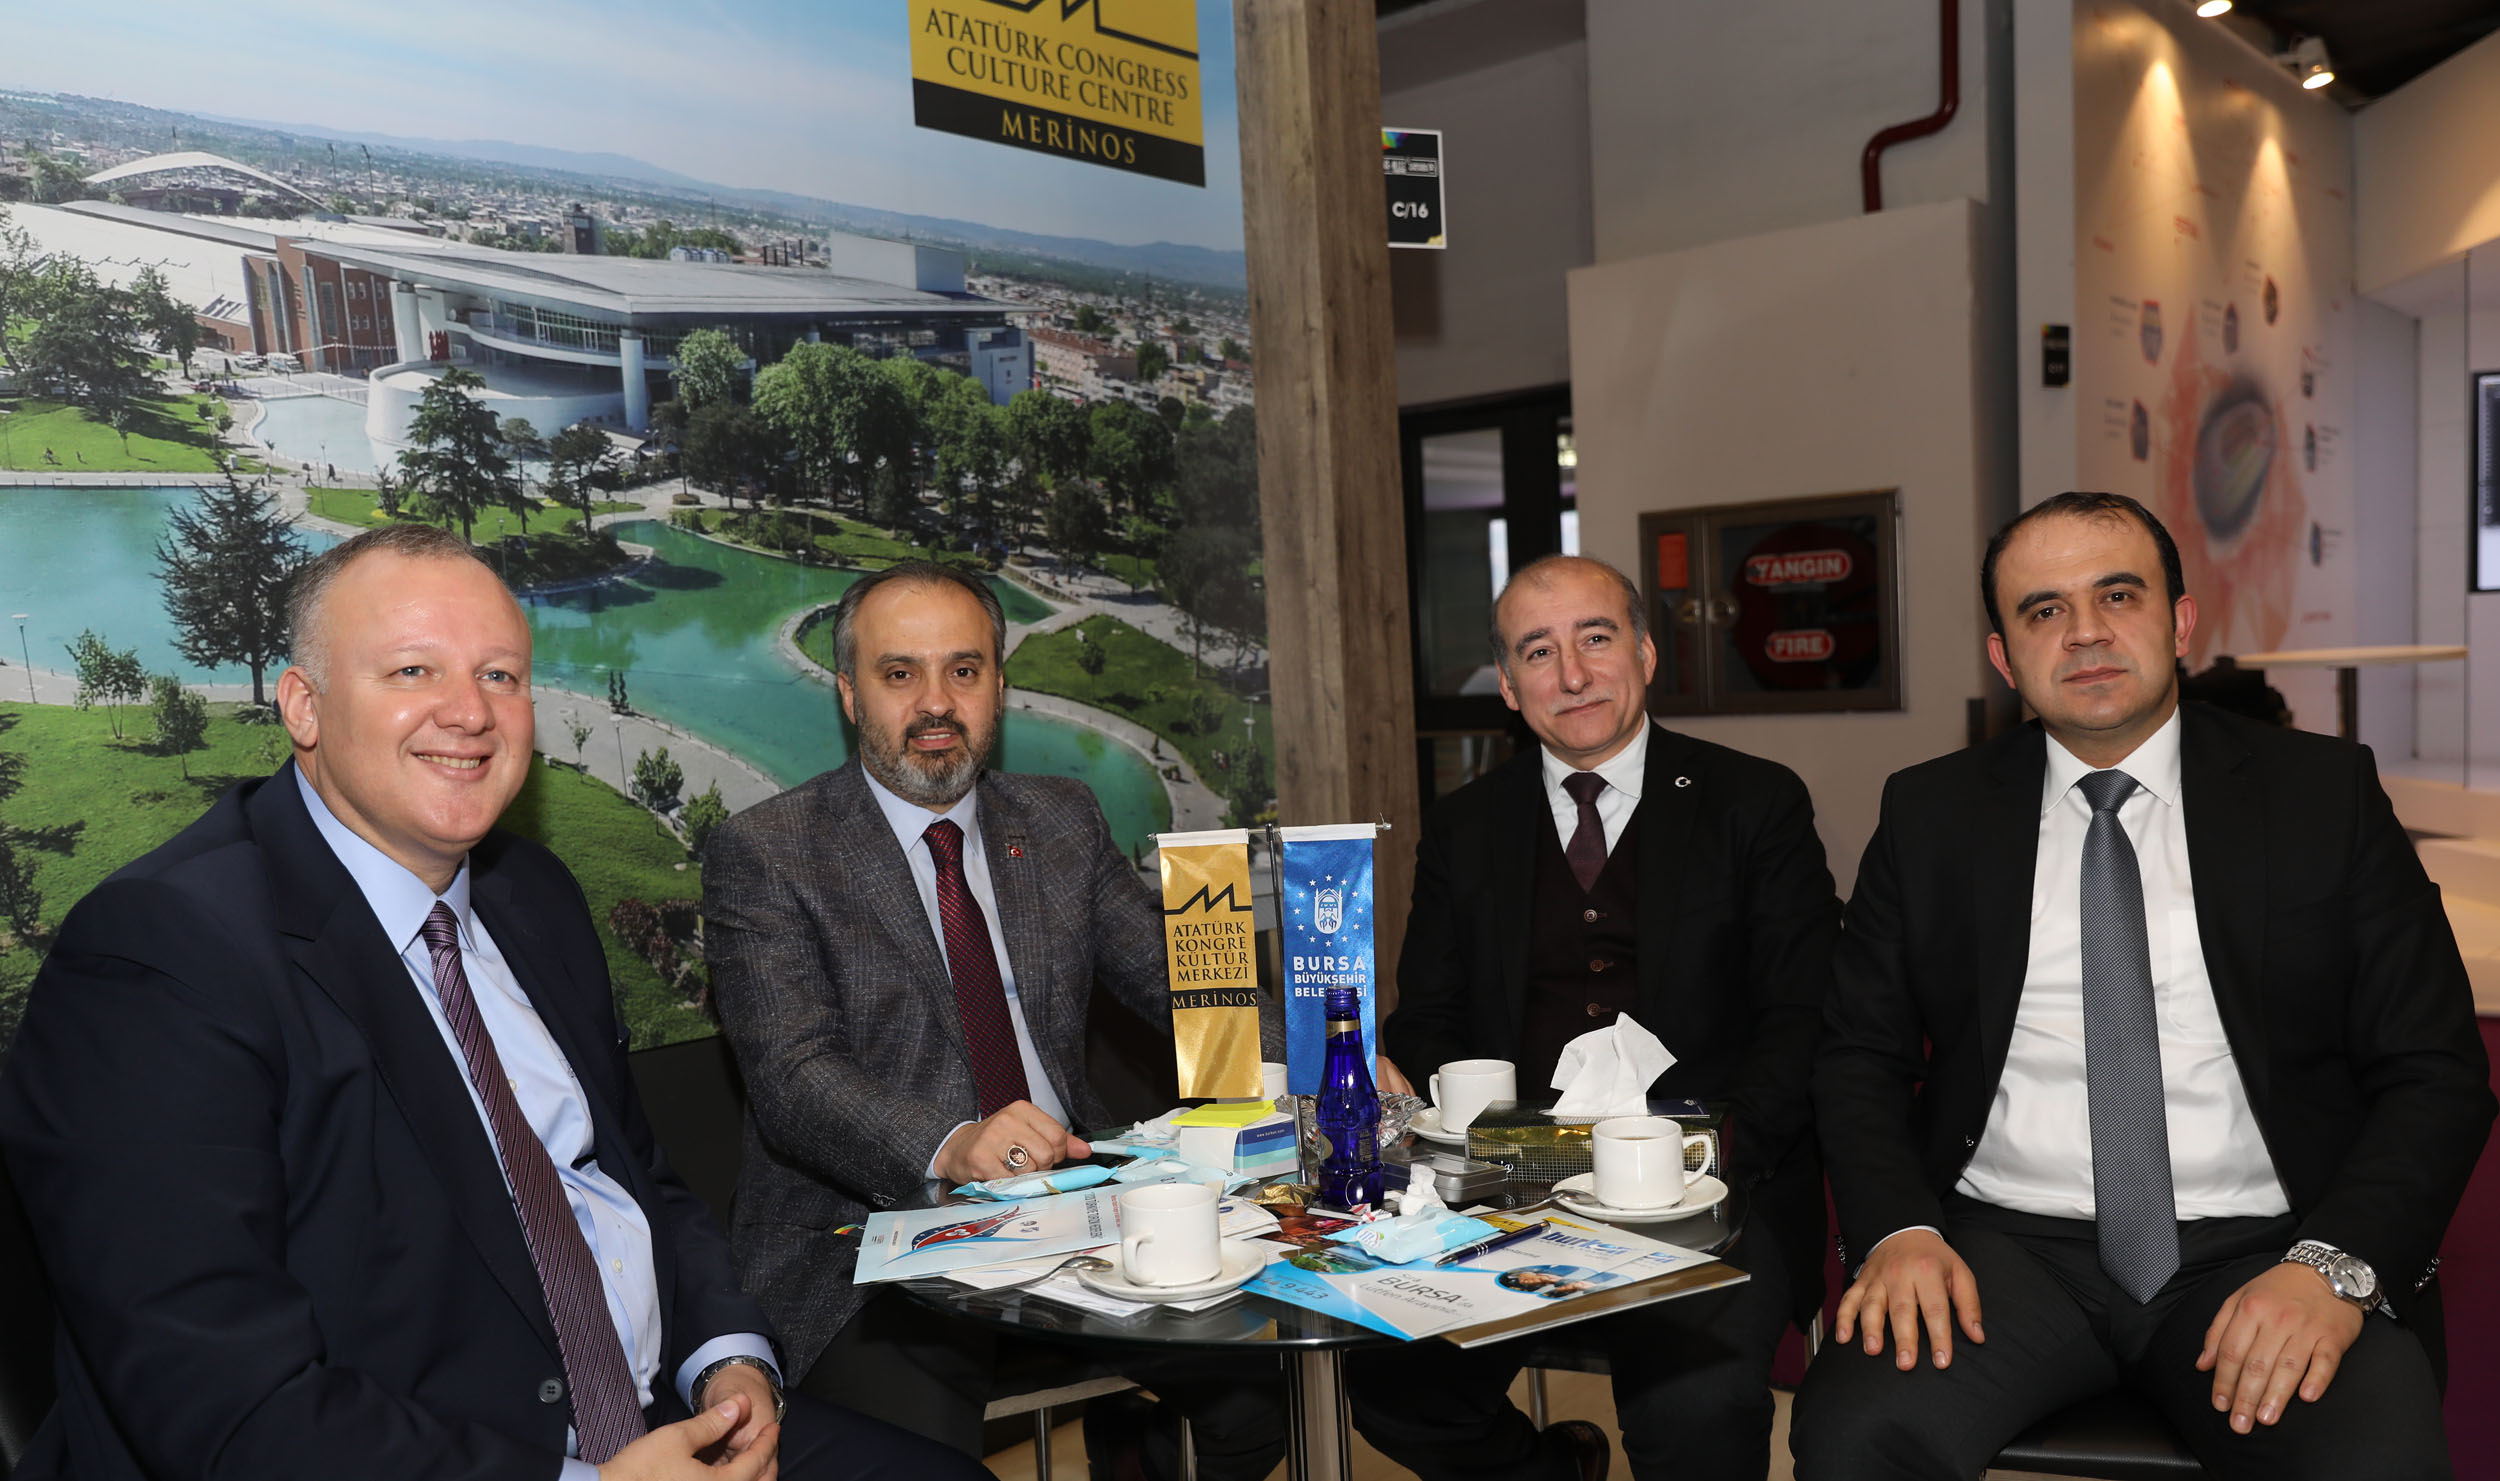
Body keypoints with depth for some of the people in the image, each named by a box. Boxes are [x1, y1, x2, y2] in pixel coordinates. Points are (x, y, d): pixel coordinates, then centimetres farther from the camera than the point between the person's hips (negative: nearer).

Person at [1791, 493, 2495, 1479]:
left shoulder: (2325, 793, 7)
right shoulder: (1928, 814, 9)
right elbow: (1859, 1054, 8)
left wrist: (2335, 1265, -14)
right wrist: (1898, 1230, -11)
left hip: (2260, 1250, 1)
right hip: (2008, 1244, 0)